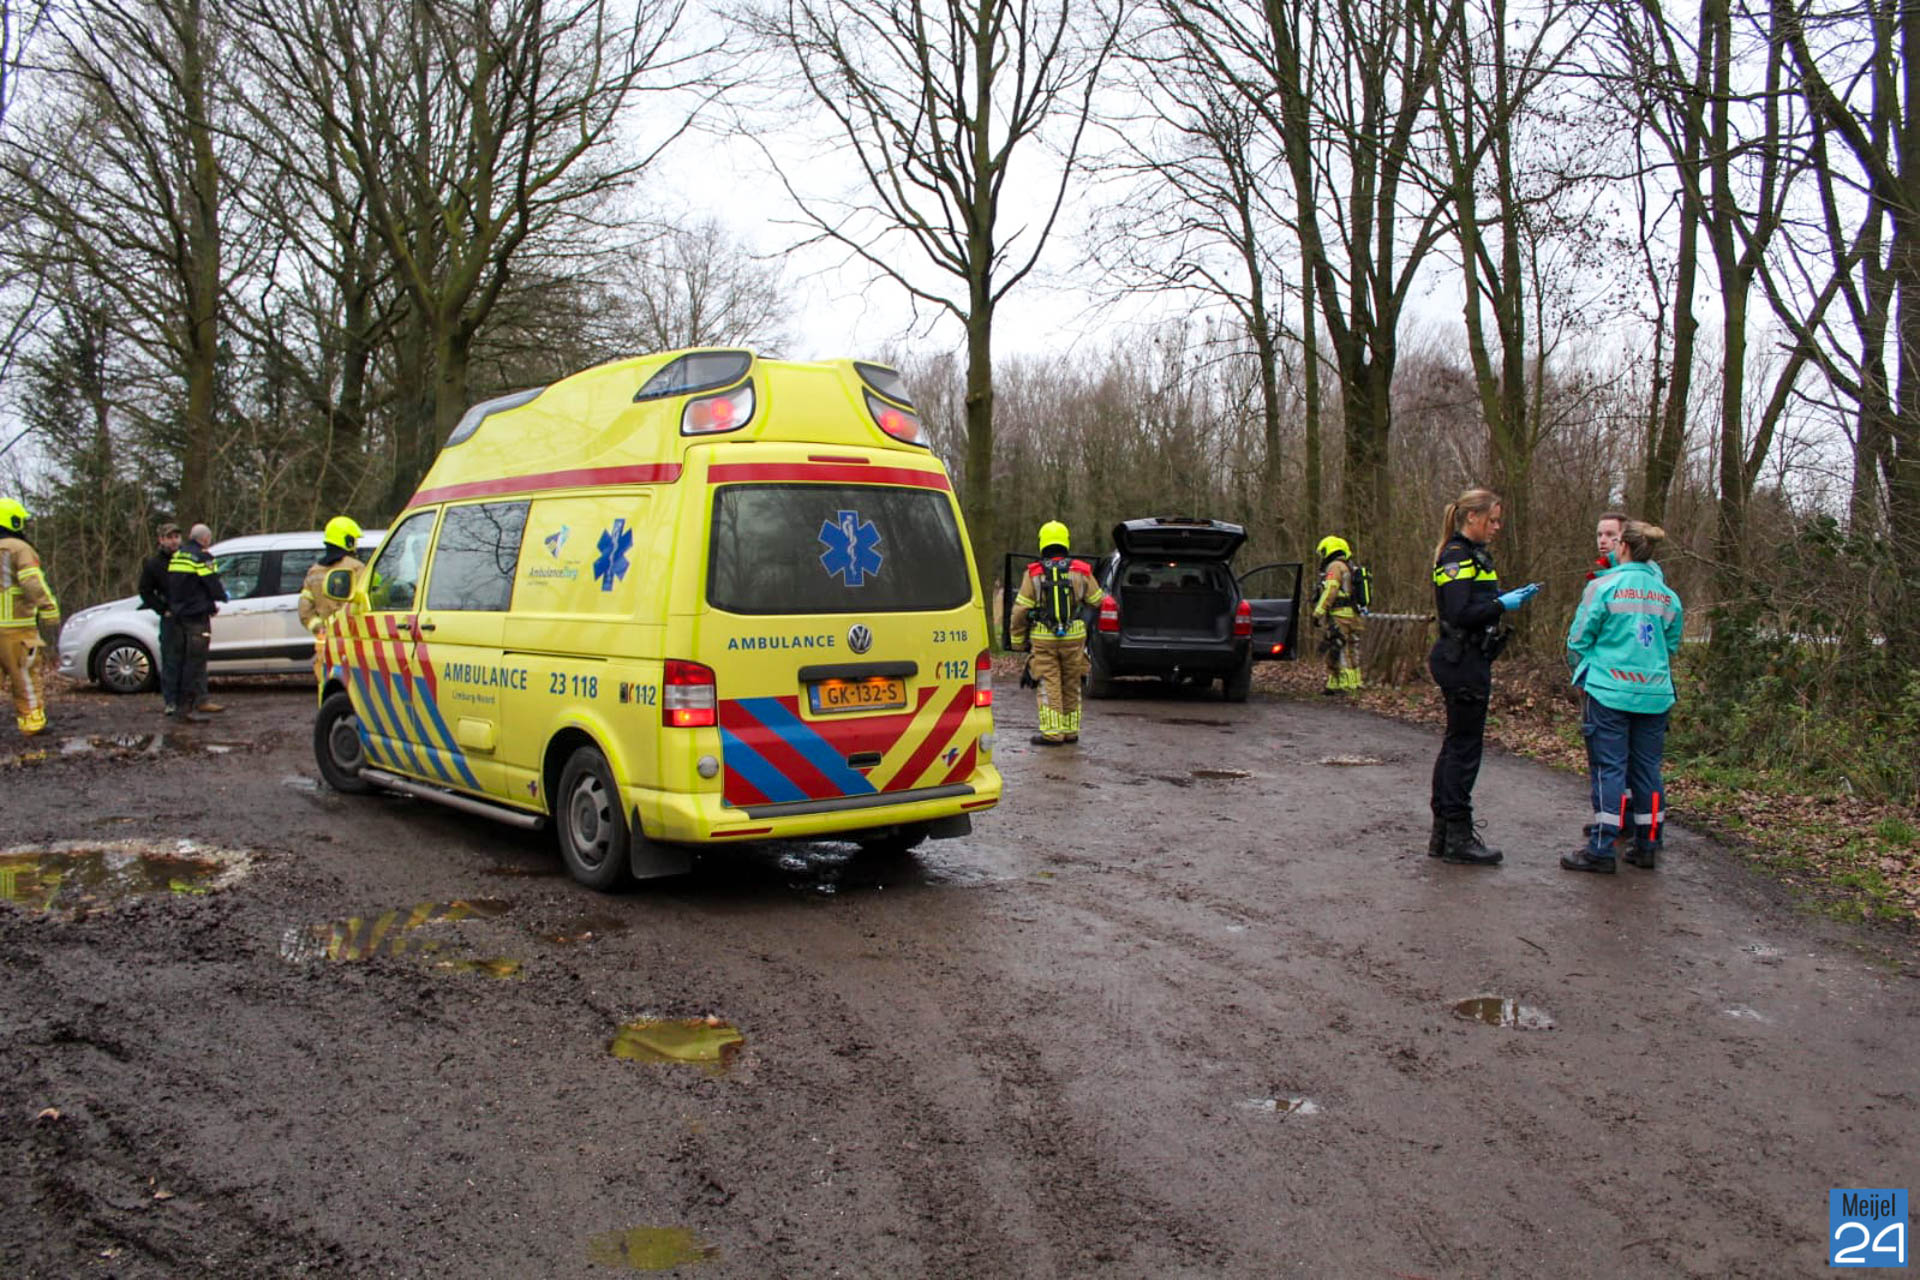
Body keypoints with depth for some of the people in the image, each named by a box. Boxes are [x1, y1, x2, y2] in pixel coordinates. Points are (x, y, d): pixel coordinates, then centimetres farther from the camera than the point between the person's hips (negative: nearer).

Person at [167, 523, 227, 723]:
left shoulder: (176, 556, 14)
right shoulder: (202, 558, -12)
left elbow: (170, 588, 19)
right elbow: (215, 588, -14)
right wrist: (222, 595, 8)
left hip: (180, 615, 9)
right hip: (197, 616, -9)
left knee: (189, 659, 16)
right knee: (195, 661, -7)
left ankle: (201, 700, 23)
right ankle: (187, 707, -9)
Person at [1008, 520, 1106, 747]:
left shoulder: (1034, 573, -4)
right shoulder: (1080, 571, 2)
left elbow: (1020, 610, -4)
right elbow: (1098, 600, 11)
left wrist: (1016, 639, 6)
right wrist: (1109, 601, 35)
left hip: (1044, 639, -2)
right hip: (1074, 637, 2)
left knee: (1049, 686, 1)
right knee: (1071, 685, 13)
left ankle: (1052, 732, -3)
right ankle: (1071, 731, 18)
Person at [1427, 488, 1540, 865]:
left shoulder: (1473, 555, 17)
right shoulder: (1456, 556, -14)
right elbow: (1460, 613, -23)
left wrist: (1511, 596, 5)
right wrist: (1503, 605, -17)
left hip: (1468, 661, 11)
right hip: (1463, 663, -11)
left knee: (1455, 745, 13)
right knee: (1464, 748, -5)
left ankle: (1443, 834, 21)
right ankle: (1457, 837, 2)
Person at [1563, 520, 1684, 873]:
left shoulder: (1604, 586, -7)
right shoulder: (1667, 595, 7)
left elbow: (1579, 639, -4)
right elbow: (1671, 646, 16)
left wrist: (1583, 674, 13)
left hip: (1609, 690, -4)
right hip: (1655, 694, 4)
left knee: (1608, 768, -1)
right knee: (1647, 768, 11)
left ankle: (1600, 850, 0)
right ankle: (1647, 846, 19)